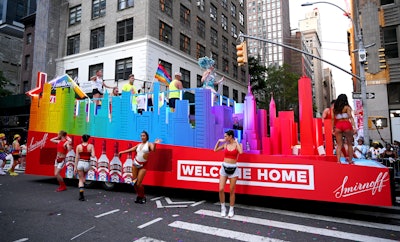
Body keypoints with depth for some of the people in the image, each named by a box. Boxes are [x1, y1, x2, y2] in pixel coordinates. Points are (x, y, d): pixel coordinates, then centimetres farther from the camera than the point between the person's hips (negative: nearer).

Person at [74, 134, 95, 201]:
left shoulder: (78, 146, -3)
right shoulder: (91, 146, -4)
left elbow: (77, 157, -2)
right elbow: (93, 155, -12)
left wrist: (75, 167, 2)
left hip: (80, 163, 0)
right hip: (87, 164, 1)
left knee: (80, 180, 9)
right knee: (84, 177, 28)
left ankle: (81, 195, 1)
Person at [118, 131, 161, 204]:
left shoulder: (149, 144, -3)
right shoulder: (139, 145, 11)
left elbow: (153, 149, -24)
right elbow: (130, 150, 21)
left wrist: (155, 144, -41)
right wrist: (122, 152, 26)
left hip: (143, 165, -5)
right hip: (135, 163, 5)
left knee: (139, 183, -8)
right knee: (134, 182, 6)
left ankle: (142, 197, 15)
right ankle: (139, 196, 25)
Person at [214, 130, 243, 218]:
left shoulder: (237, 144, -2)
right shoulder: (225, 145, 6)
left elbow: (241, 152, -24)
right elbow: (215, 149, 17)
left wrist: (236, 142, -13)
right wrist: (219, 141, 7)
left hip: (233, 169, -3)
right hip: (224, 168, 3)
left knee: (231, 191, 4)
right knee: (221, 189, -3)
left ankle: (231, 210, 19)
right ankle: (223, 208, 16)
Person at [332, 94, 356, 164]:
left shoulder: (334, 107, 8)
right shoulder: (347, 107, -1)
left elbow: (333, 118, 6)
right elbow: (350, 117, -9)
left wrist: (333, 128, 11)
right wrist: (354, 126, -13)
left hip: (338, 125, 3)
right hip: (346, 124, -2)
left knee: (339, 144, 5)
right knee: (350, 144, 12)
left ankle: (338, 161, -3)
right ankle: (350, 160, 15)